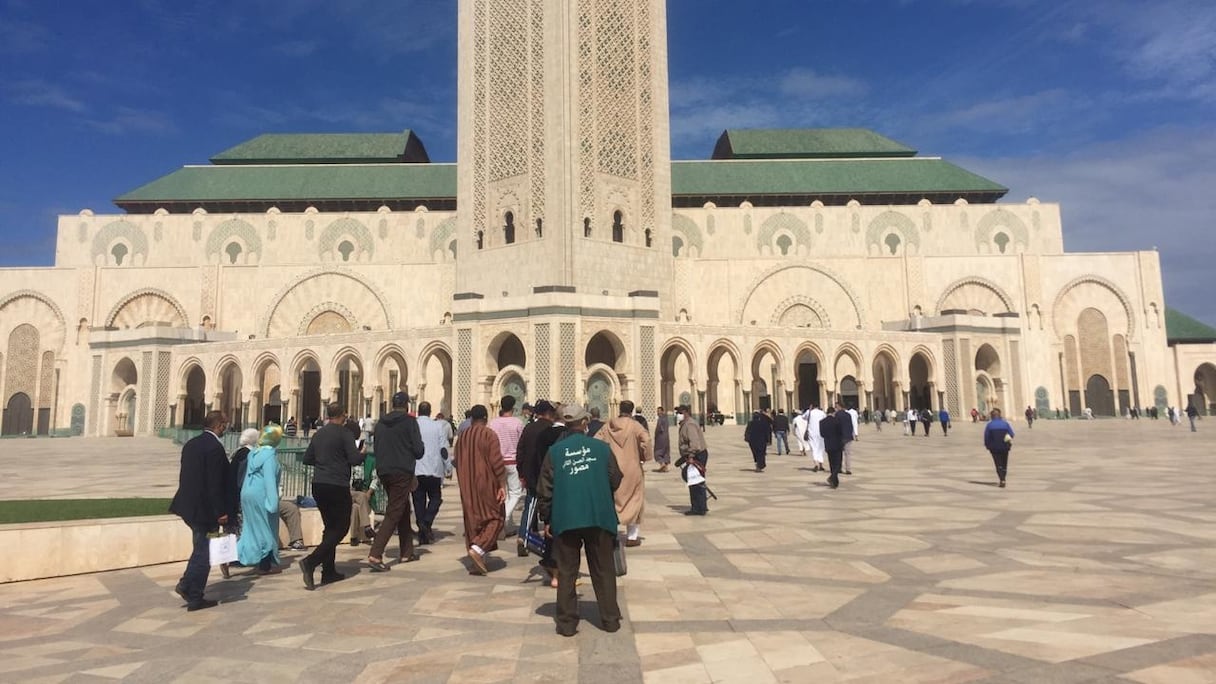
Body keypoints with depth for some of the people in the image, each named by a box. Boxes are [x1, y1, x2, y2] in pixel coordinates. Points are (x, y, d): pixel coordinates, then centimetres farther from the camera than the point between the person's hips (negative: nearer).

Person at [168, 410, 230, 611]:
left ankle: (187, 584, 21)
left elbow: (185, 475, 14)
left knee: (200, 548, 24)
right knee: (204, 552, 3)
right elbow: (215, 483, -21)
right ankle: (195, 598, 12)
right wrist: (221, 512, -15)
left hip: (188, 504, 9)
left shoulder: (190, 444, 8)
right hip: (205, 508, -9)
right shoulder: (215, 447, -19)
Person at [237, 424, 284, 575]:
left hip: (247, 494, 8)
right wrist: (273, 501, -23)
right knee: (266, 529, 5)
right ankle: (266, 566, 12)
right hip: (261, 496, -8)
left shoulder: (253, 452, 9)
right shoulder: (270, 454, -16)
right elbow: (269, 478, -22)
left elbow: (245, 475, 17)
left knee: (251, 529, 16)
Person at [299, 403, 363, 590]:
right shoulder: (344, 433, -9)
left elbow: (307, 459, 16)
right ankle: (310, 562, -15)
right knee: (340, 528, 1)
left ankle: (329, 571, 17)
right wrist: (363, 453, 4)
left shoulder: (318, 434, 11)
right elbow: (354, 459, -15)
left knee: (330, 527, 16)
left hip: (318, 485, 7)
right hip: (337, 486, -7)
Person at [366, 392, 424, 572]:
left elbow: (376, 448, 14)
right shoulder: (409, 421, -8)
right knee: (393, 514, -5)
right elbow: (418, 450, -10)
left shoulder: (381, 422, 9)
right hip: (402, 472, -7)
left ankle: (406, 552, 23)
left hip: (384, 471, 7)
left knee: (403, 510, 18)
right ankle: (375, 555, -15)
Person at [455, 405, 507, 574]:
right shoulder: (489, 435, -9)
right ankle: (478, 549, -15)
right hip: (487, 485, -5)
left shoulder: (462, 437, 9)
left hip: (467, 487, 6)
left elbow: (458, 463, 16)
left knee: (472, 520, 10)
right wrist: (502, 486, -13)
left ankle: (478, 562, 10)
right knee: (495, 517, 5)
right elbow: (497, 462, -15)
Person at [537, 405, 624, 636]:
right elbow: (616, 480, 3)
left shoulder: (555, 451, -2)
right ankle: (610, 619, 19)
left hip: (565, 519, 0)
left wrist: (546, 519, 9)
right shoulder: (601, 447, -2)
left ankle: (566, 622, 12)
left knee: (566, 572, 10)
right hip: (599, 517, 1)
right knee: (603, 570, 13)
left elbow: (544, 490, -1)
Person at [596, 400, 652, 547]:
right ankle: (632, 536, 13)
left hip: (612, 470, 3)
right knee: (633, 501, 9)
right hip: (631, 470, -3)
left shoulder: (608, 426, 2)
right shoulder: (634, 426, -9)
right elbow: (645, 439, -25)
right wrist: (645, 457, -10)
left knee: (611, 501, 15)